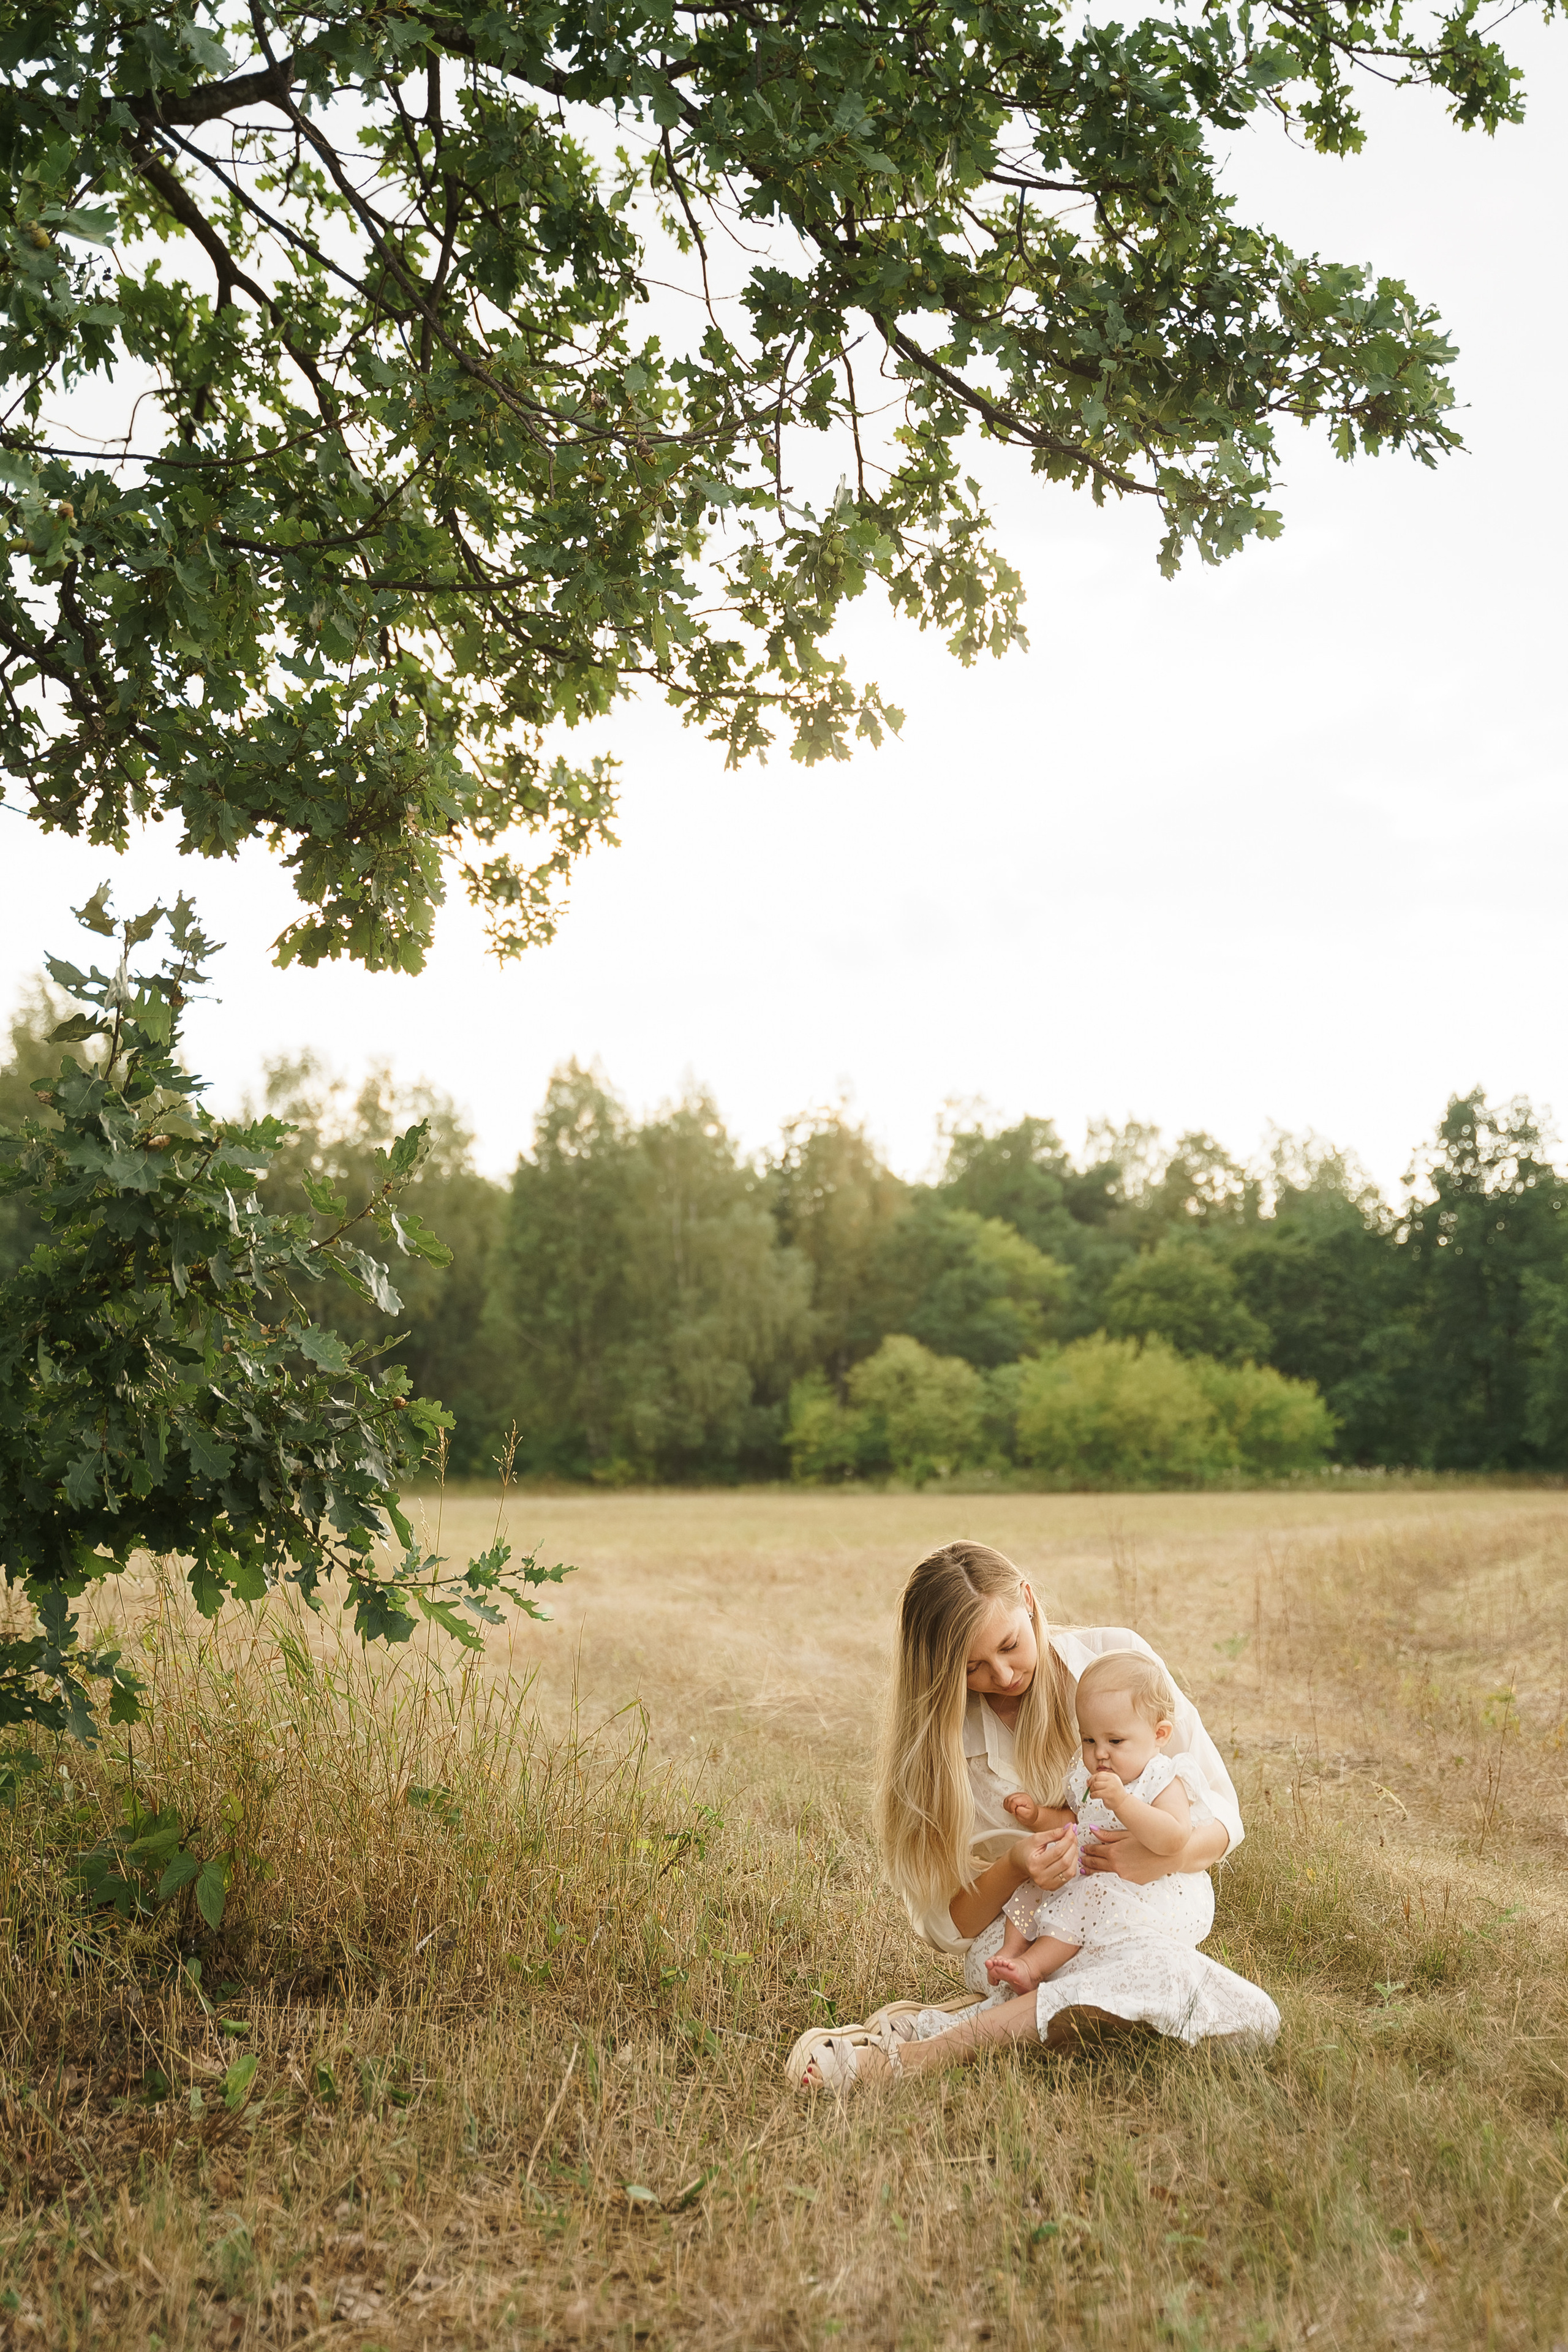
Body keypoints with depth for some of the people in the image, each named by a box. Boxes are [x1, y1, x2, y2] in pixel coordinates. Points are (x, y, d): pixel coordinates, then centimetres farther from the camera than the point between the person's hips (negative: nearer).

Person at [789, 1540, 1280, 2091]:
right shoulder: (942, 1732, -5)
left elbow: (1220, 1813, 0)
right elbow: (946, 1926, -3)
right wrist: (1012, 1870, -24)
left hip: (1138, 1917, 4)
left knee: (1257, 2019, -28)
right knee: (1176, 1975, -34)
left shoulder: (1117, 1659, -4)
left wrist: (1166, 1854, -23)